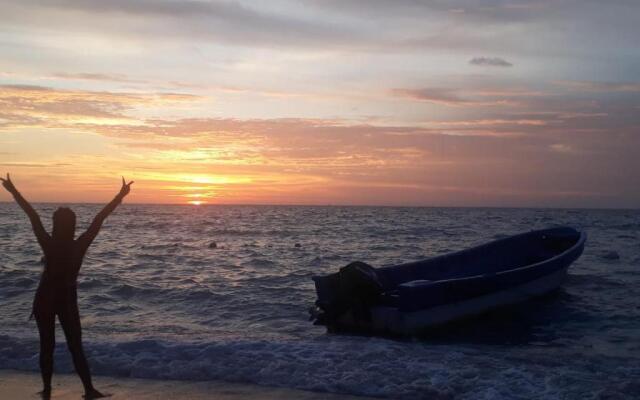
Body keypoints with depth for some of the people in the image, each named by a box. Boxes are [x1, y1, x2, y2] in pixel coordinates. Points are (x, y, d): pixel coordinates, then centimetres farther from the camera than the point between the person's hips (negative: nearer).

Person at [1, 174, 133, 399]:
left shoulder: (49, 245, -14)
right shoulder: (79, 246, -14)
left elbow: (33, 216, -10)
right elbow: (99, 220, -15)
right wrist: (120, 196, -15)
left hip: (45, 298, 0)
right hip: (67, 300, 0)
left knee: (47, 346, 9)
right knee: (75, 347, 4)